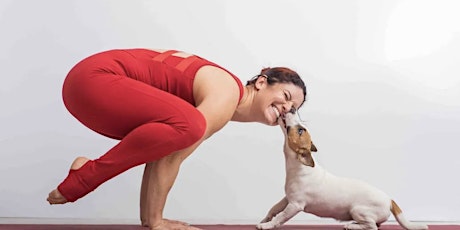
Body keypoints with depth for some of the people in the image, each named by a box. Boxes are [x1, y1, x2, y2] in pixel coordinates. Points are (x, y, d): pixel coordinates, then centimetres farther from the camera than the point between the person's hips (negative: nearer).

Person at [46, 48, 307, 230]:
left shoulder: (212, 98, 18)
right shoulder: (226, 96, -11)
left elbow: (169, 152, 14)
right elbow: (173, 158, -16)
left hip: (90, 82, 10)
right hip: (94, 78, -10)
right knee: (187, 126, -27)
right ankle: (85, 176, -14)